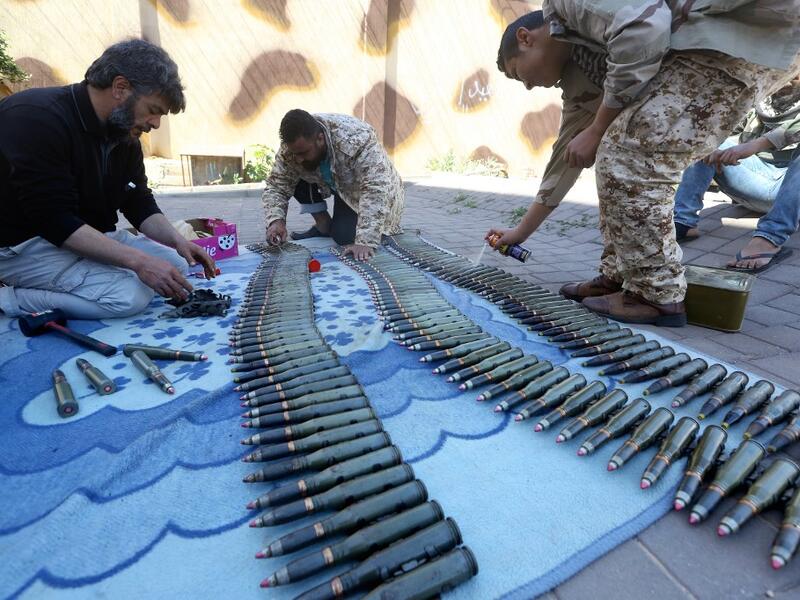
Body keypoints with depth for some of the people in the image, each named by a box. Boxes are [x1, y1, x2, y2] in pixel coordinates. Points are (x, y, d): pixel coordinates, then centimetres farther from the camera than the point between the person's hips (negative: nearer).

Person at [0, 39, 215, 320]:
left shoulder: (125, 133, 3)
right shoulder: (36, 117, -22)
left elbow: (139, 204, 5)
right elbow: (56, 221, -28)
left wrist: (178, 241, -13)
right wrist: (137, 260, -33)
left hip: (90, 236, 8)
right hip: (24, 245, -8)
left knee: (176, 264, -2)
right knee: (129, 296, -28)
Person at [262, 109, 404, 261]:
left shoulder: (356, 140, -39)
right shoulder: (291, 146, -23)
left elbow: (376, 190, -44)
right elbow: (276, 186, -16)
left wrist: (365, 242, -52)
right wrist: (276, 220, -35)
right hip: (338, 184, 5)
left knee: (344, 237, -23)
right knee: (297, 180, -18)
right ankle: (324, 227, 3)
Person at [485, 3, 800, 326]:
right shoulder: (577, 74, 21)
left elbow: (644, 28, -20)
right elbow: (566, 155, 23)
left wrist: (597, 129, -10)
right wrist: (521, 232, 28)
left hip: (751, 33, -9)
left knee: (629, 155, -14)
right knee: (623, 156, 11)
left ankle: (657, 296, -5)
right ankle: (619, 277, 14)